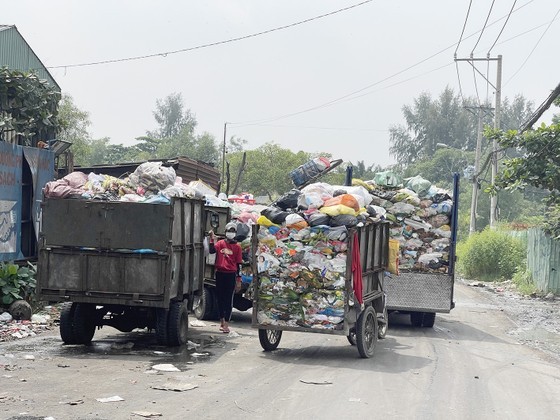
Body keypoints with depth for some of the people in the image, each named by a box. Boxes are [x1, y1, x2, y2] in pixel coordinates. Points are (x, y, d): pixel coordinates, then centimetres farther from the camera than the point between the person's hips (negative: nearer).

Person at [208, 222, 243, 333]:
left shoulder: (237, 247, 3)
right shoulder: (220, 243, 6)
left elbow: (238, 263, 3)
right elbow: (212, 250, -11)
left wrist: (239, 278, 1)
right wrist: (212, 238, -18)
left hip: (231, 274, -2)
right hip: (220, 273, 2)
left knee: (229, 299, -3)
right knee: (220, 298, 10)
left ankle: (226, 324, -4)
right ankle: (222, 321, 25)